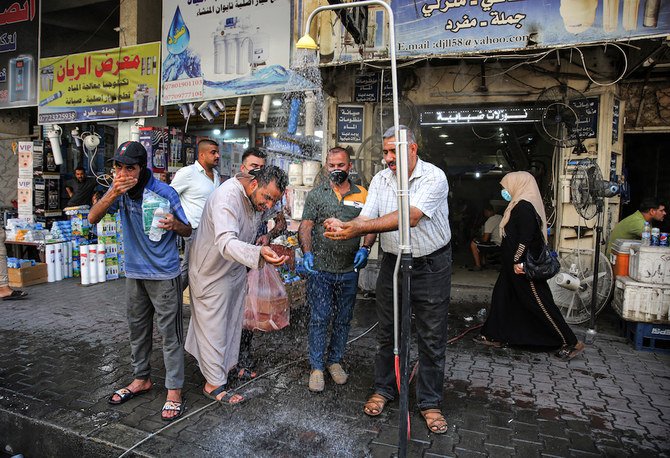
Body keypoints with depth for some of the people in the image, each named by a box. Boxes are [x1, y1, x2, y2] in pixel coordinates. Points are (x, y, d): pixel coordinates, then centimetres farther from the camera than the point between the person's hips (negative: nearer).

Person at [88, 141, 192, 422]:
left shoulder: (164, 193, -15)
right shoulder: (119, 191, 0)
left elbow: (188, 231, -7)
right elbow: (93, 218, -11)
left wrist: (173, 224, -31)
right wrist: (113, 193, -26)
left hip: (164, 274, -6)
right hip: (134, 272, 6)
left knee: (170, 332, 0)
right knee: (137, 328, 19)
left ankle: (174, 390, 13)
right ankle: (141, 378, 38)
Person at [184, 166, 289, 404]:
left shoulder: (257, 196, -7)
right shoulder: (227, 197, -35)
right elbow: (226, 242, -51)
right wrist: (258, 253, -65)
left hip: (236, 269, 8)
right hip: (212, 271, -8)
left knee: (232, 321, 21)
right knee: (214, 328, 2)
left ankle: (229, 364, 41)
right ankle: (213, 384, 17)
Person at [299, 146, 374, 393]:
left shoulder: (362, 195, 7)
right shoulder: (316, 194, 3)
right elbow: (306, 227, -1)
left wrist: (365, 248, -8)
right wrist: (307, 252, -16)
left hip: (349, 270, 2)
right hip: (320, 269, -2)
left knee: (343, 319, 13)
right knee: (319, 319, 3)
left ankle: (335, 361, 30)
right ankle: (317, 367, 17)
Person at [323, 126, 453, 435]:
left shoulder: (434, 177, -17)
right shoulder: (380, 179, 0)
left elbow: (410, 217, -31)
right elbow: (366, 218, -9)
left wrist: (359, 227, -38)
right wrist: (343, 228, -32)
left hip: (431, 265, -4)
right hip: (393, 263, 4)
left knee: (432, 339, 6)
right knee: (386, 332, 13)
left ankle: (430, 402, 23)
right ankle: (383, 389, 32)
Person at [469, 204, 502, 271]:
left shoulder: (489, 221, -16)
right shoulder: (500, 217, 10)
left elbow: (485, 239, -17)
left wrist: (477, 239, 5)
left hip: (497, 245, -9)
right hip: (502, 243, 9)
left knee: (473, 244, -9)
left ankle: (478, 266, -6)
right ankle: (482, 263, 23)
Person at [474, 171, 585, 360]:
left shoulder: (524, 207, -18)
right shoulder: (520, 205, 13)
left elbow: (525, 238, -25)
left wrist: (518, 261, -23)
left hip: (523, 266, -11)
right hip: (514, 263, 11)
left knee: (539, 303, -4)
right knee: (501, 295, 13)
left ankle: (572, 343, 7)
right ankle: (495, 336, 22)